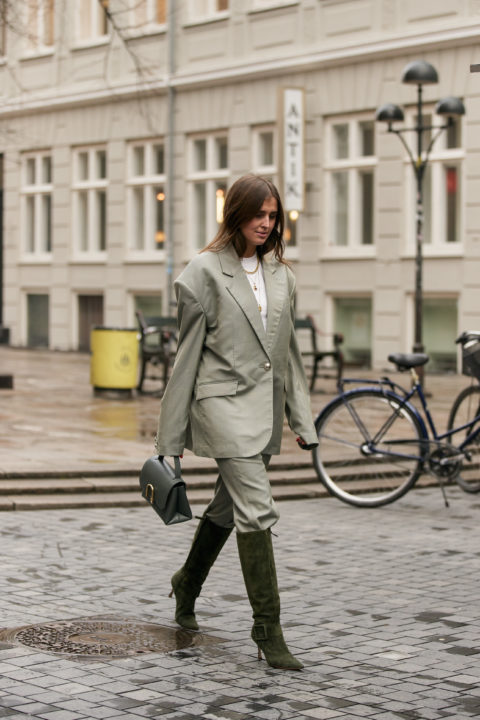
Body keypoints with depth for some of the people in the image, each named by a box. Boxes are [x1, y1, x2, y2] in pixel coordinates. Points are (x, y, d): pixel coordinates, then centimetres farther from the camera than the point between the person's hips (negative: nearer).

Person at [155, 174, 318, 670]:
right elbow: (188, 351, -5)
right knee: (256, 510, -14)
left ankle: (187, 583, 42)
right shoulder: (206, 271, -6)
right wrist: (170, 435, -4)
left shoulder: (280, 275, 11)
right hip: (224, 401, -7)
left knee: (228, 507, 18)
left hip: (266, 406, 7)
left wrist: (302, 419, 13)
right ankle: (267, 630, -9)